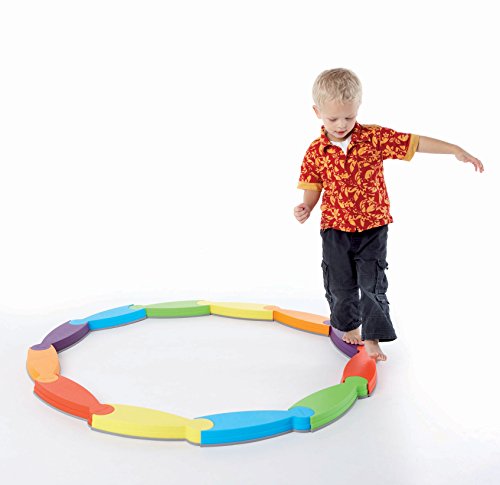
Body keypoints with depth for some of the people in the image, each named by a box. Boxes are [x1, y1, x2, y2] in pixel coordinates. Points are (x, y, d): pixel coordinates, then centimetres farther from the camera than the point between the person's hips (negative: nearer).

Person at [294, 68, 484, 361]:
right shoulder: (316, 151, -5)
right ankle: (349, 327, 38)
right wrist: (306, 207, -17)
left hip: (373, 227, -1)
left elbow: (415, 142, -8)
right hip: (335, 228, 1)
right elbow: (313, 187, 4)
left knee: (373, 285, 1)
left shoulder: (374, 137, -8)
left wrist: (456, 150, -11)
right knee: (340, 285, 13)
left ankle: (372, 338, 16)